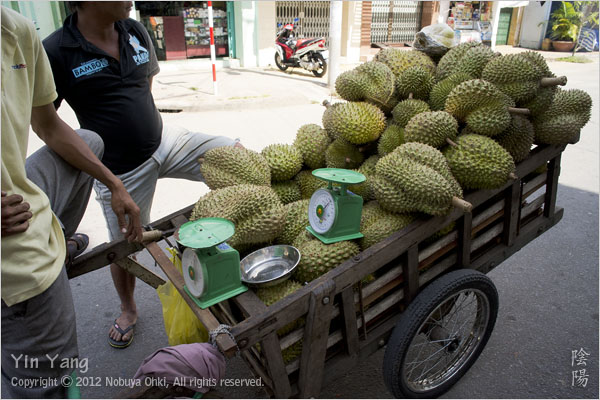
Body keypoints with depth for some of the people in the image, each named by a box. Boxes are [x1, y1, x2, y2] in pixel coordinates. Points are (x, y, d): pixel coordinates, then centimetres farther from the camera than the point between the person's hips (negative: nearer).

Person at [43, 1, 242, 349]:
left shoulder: (136, 32, 2)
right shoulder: (56, 53, -15)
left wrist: (146, 124, 12)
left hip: (165, 142, 4)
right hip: (121, 170, -4)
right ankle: (128, 310, 41)